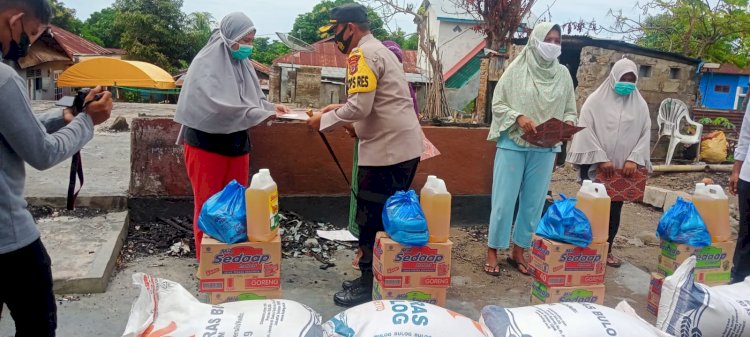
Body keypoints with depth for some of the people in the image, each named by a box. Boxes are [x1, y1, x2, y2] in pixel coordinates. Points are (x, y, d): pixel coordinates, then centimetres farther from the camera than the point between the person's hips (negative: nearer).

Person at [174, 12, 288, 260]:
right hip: (207, 144, -7)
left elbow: (254, 98, 12)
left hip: (236, 143, 7)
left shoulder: (243, 63, 6)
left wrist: (271, 107, -9)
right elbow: (217, 105, -28)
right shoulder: (207, 63, -16)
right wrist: (260, 115, -30)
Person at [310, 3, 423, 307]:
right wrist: (339, 110, 17)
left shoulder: (362, 53, -11)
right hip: (403, 147, 10)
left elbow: (359, 107, -21)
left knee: (372, 220, 0)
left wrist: (324, 120, -7)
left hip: (387, 150, -10)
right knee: (388, 218, 16)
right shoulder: (379, 50, 20)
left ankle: (369, 287, 12)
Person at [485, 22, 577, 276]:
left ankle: (518, 251, 22)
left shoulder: (563, 74, 6)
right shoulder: (517, 69, -3)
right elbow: (497, 104, -2)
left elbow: (570, 111, 10)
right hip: (513, 144, -3)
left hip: (545, 149, 4)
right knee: (504, 199, 0)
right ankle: (492, 251, 13)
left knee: (533, 202, 8)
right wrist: (518, 117, -18)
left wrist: (567, 124, -12)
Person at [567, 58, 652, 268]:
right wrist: (600, 159, -15)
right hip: (594, 165, -3)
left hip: (624, 168, 3)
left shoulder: (640, 104, 8)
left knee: (615, 209, 9)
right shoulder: (596, 100, -3)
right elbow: (585, 130, -9)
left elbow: (645, 133, 6)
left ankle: (607, 249, 23)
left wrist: (634, 159, -9)